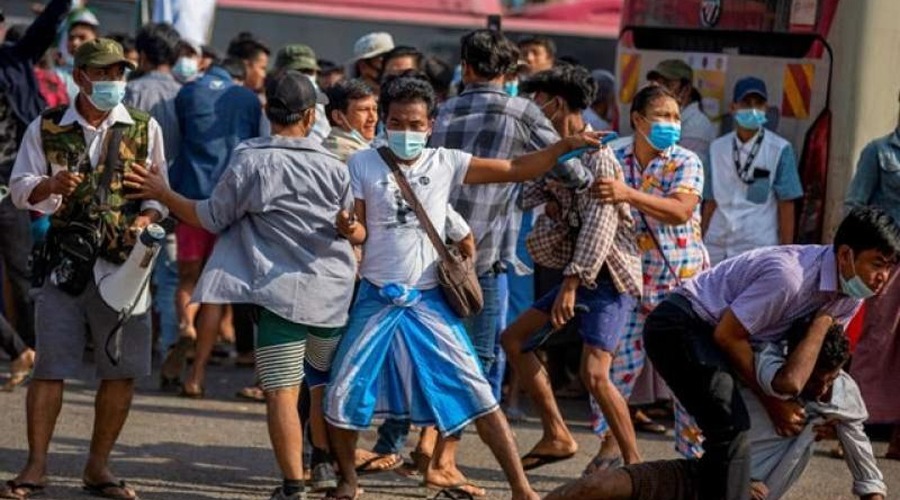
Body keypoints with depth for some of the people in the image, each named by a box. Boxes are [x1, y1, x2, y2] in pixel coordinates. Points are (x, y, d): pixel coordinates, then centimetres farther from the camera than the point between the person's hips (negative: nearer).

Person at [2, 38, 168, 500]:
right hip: (63, 264, -1)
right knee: (50, 366, -3)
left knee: (122, 370, 2)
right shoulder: (46, 128, 5)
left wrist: (147, 218, -11)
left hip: (122, 265, 1)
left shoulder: (144, 129, 7)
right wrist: (51, 186, -16)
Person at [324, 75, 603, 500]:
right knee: (343, 395, 1)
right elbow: (360, 232, 0)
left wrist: (564, 146, -14)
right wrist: (350, 231, -24)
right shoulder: (363, 165, -2)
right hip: (377, 299, 0)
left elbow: (516, 170, -2)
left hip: (428, 300, 0)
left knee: (475, 393, -5)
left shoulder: (446, 163, -1)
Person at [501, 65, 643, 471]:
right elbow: (530, 198, 16)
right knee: (514, 338, 10)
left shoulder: (596, 155, -18)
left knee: (593, 373, -21)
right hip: (579, 273, 10)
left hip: (611, 276, -10)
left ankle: (634, 463, -11)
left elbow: (600, 223, -26)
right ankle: (557, 437, 13)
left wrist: (571, 283, -32)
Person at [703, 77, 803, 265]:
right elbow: (710, 202, 15)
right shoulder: (717, 148, 11)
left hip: (758, 248, -4)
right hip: (717, 247, 4)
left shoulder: (780, 150, -1)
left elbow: (786, 206, 0)